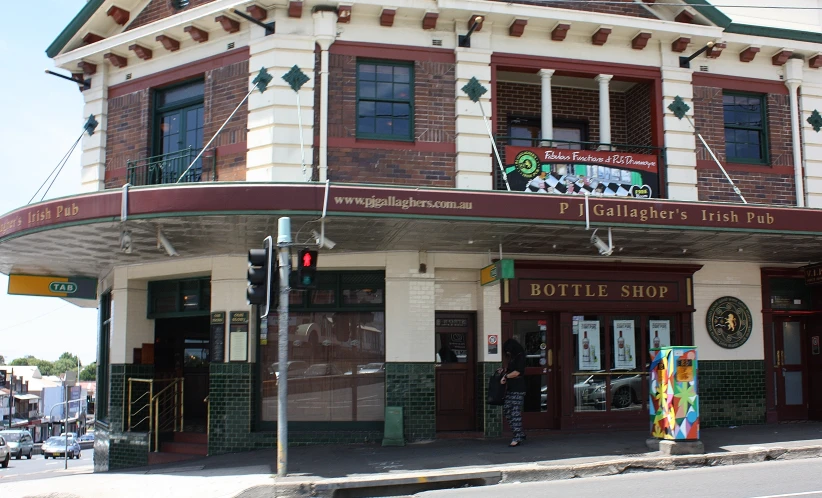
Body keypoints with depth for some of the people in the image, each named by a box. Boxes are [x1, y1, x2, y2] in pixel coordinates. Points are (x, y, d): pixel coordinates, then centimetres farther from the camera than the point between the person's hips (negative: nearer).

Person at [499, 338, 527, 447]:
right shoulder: (511, 357, 19)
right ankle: (520, 434, 14)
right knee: (506, 410, 6)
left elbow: (517, 372, -13)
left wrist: (505, 376, -3)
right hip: (510, 388, 9)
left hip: (518, 389, -9)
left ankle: (518, 437, -9)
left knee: (515, 412, -11)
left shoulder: (520, 356, -7)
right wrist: (503, 370, 8)